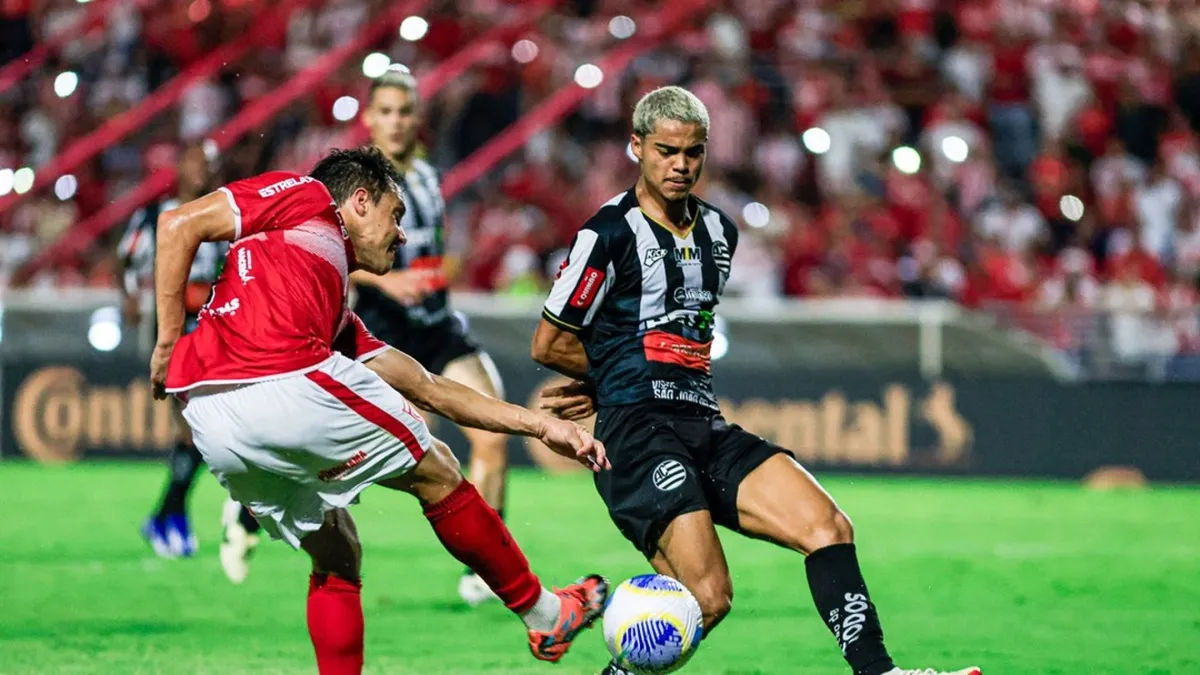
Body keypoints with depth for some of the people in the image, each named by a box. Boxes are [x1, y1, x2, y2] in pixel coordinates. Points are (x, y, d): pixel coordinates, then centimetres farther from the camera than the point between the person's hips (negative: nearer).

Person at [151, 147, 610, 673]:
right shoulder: (307, 200, 15)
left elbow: (429, 388, 34)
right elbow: (180, 224, 5)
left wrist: (540, 426, 34)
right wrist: (169, 342, 0)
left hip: (210, 424, 9)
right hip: (285, 387, -9)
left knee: (336, 556, 24)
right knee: (435, 472, 11)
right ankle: (545, 614, 22)